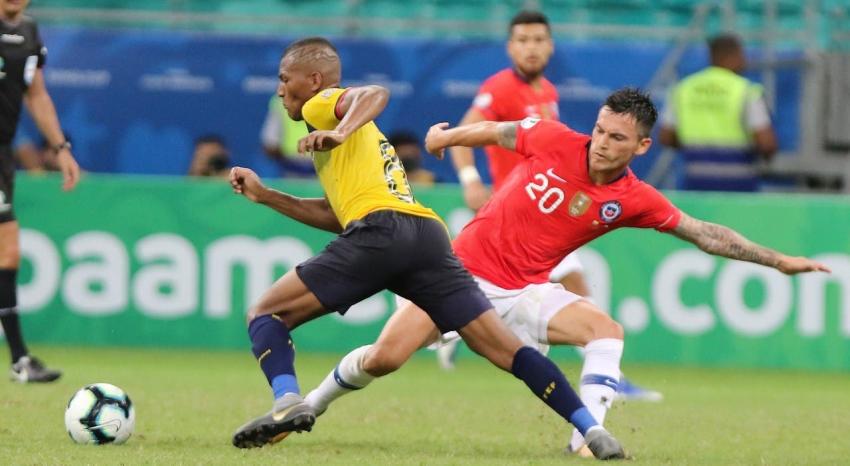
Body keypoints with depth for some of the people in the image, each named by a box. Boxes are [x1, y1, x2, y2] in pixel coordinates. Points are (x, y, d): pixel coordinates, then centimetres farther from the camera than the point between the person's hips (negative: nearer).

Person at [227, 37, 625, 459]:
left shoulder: (322, 105, 13)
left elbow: (376, 93, -10)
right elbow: (335, 217, 38)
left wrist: (340, 132, -26)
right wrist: (265, 196, 37)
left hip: (380, 230, -8)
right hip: (429, 235, 8)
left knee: (265, 314, 2)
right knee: (504, 348, 3)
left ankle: (288, 403, -23)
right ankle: (592, 429, -7)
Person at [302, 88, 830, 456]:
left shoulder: (635, 200, -7)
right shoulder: (554, 141, -11)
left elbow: (704, 233, -2)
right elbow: (495, 131, 8)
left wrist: (777, 260, -6)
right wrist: (447, 136, 24)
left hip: (525, 290, 1)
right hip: (465, 269, -1)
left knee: (606, 329, -23)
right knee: (384, 358, -8)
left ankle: (587, 434, -29)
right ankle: (311, 403, 15)